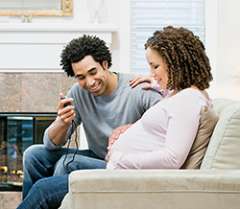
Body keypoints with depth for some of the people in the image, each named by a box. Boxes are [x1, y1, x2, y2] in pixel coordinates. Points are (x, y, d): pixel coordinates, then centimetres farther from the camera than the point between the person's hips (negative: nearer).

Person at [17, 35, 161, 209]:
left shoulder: (140, 91, -18)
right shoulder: (79, 93, -3)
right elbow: (52, 144, -3)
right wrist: (63, 123, -25)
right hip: (97, 159, 6)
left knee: (67, 163, -23)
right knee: (33, 154, -2)